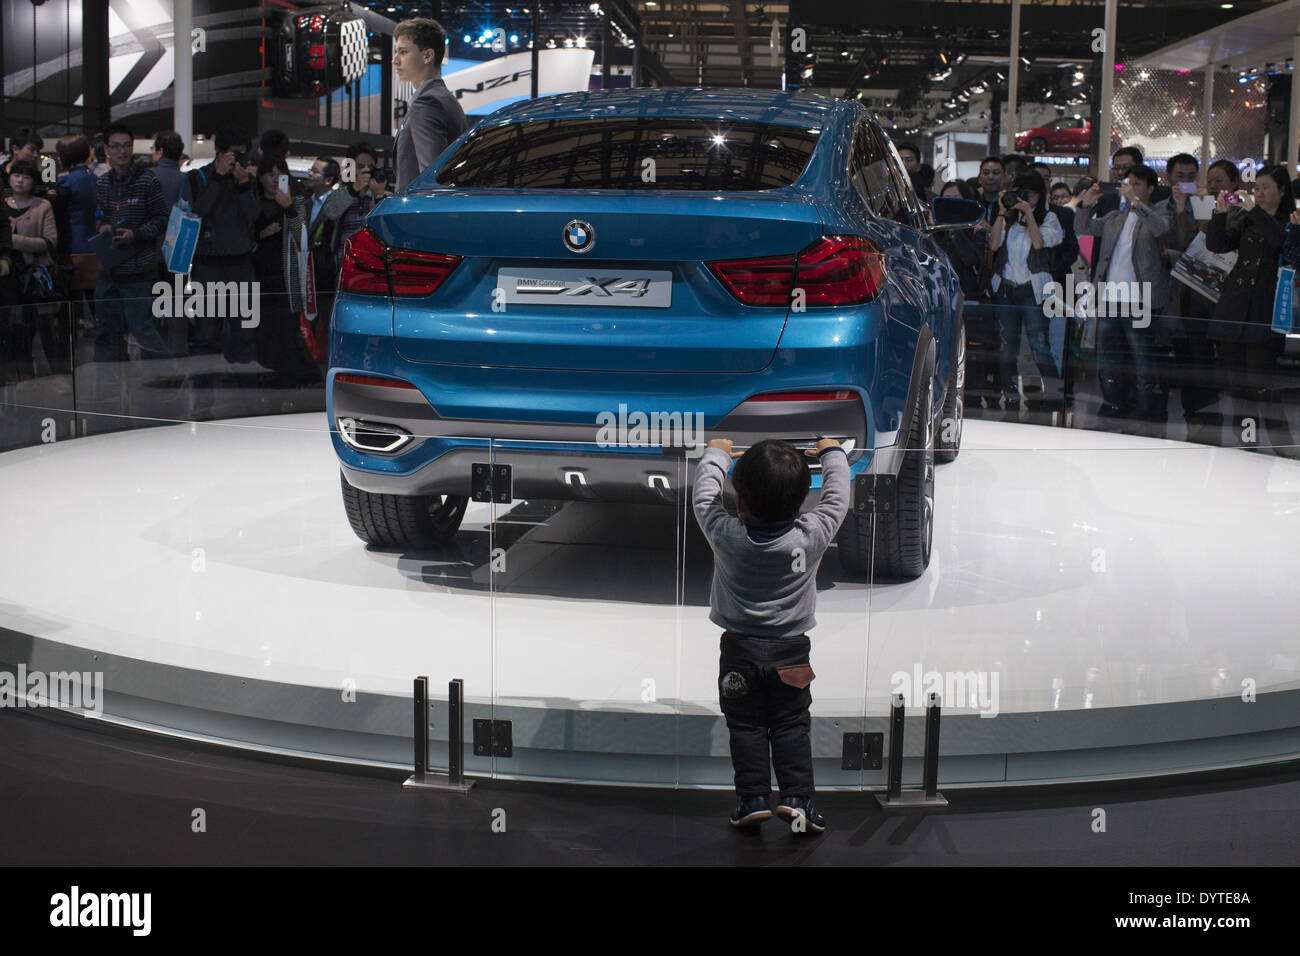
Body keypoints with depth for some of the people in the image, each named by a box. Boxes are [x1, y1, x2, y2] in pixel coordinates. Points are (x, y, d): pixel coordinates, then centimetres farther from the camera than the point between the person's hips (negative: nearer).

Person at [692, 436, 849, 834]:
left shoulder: (726, 535, -16)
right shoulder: (812, 536, -16)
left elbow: (704, 495, 1)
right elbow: (837, 498, 1)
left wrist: (716, 455, 19)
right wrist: (832, 454, 19)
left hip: (740, 651, -1)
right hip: (791, 651, 1)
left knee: (745, 726, 11)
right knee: (791, 727, 11)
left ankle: (754, 797, 8)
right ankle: (797, 797, 5)